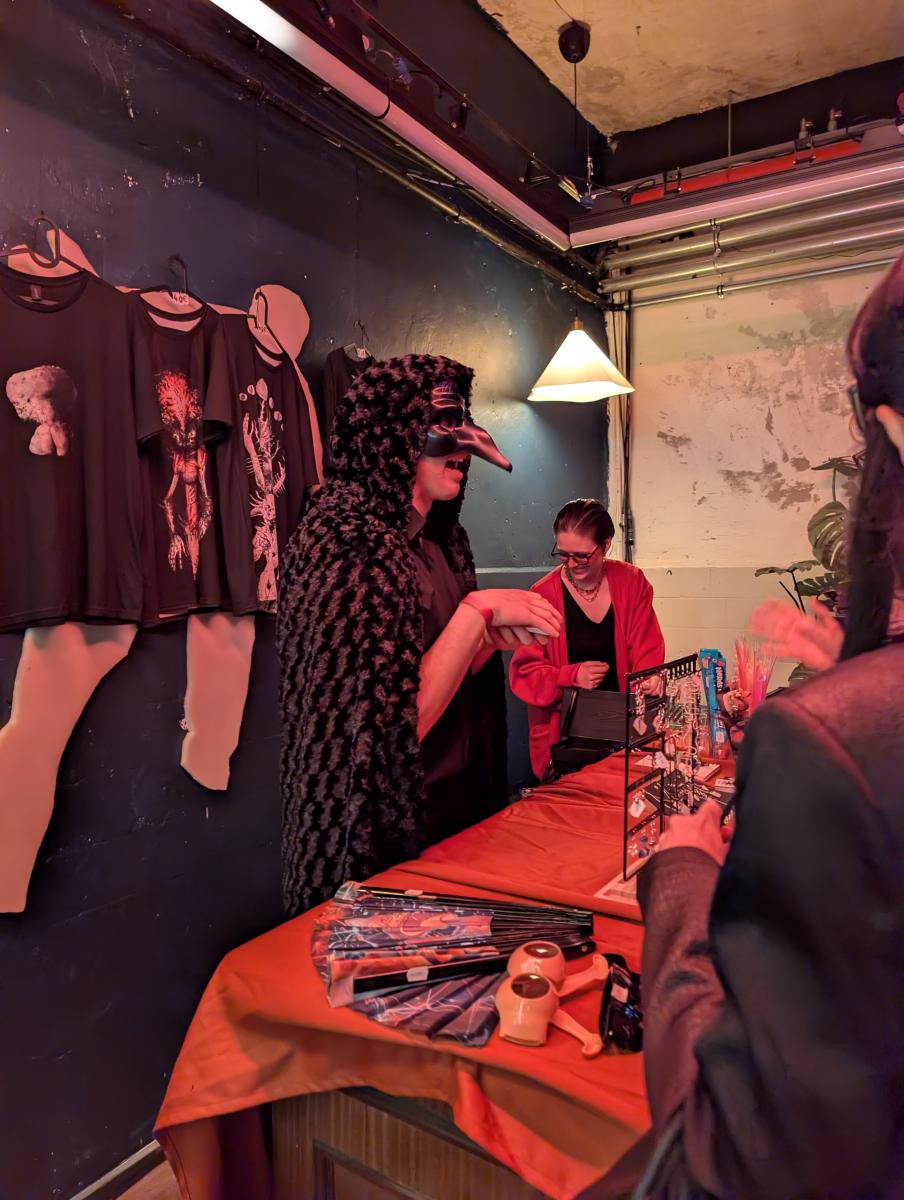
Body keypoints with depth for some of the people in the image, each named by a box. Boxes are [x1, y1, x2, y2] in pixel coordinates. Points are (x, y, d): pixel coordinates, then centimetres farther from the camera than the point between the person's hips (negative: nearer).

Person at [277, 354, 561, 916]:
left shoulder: (439, 539, 4)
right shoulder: (345, 545, -20)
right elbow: (399, 720, -24)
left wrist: (495, 635, -7)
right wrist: (478, 608, -22)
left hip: (455, 811, 8)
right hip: (385, 834, -7)